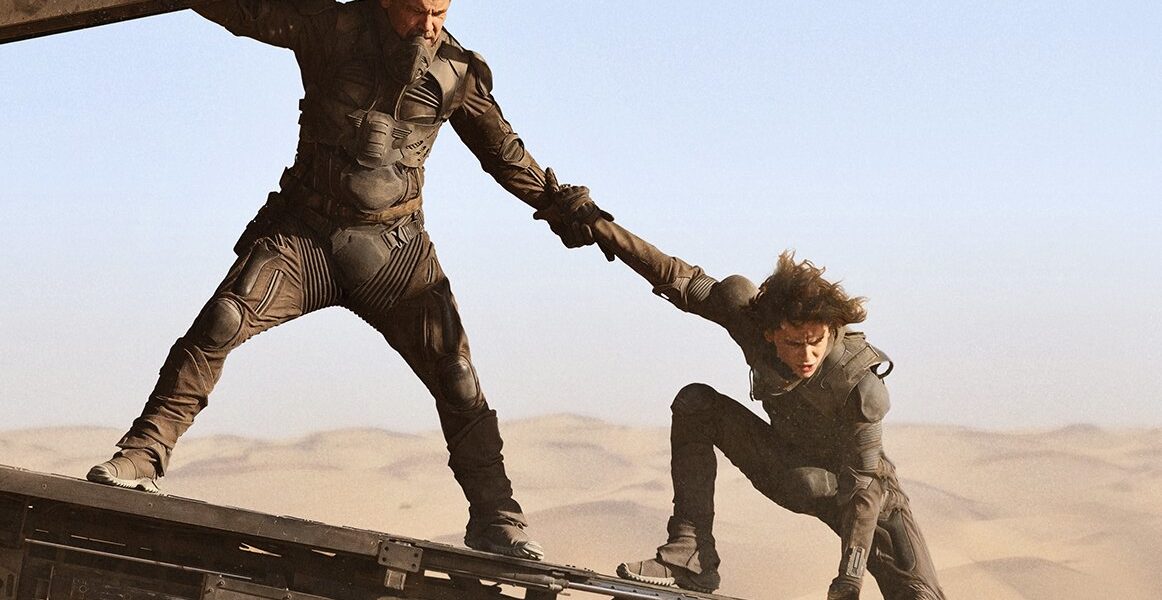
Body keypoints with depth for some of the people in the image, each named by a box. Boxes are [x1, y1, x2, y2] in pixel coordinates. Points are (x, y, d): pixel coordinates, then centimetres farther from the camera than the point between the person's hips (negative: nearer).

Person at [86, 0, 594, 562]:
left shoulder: (456, 70, 0)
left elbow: (502, 149, 15)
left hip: (393, 245, 2)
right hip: (304, 230, -1)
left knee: (457, 379, -6)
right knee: (221, 322, -22)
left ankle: (495, 520, 6)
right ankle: (142, 455, -15)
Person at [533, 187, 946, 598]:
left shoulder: (862, 385, -34)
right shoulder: (748, 313, -25)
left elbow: (863, 486, -30)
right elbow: (682, 280, -17)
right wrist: (594, 223, -20)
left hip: (857, 485, -4)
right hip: (788, 466, 4)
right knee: (695, 403, -20)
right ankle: (691, 556, -21)